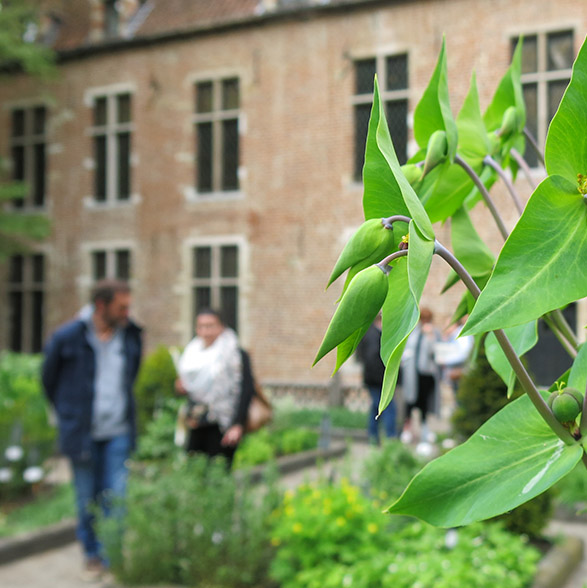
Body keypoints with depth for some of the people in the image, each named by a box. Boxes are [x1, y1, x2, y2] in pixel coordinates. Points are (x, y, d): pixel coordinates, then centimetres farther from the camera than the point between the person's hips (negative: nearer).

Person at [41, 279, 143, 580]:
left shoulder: (132, 336, 0)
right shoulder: (66, 337, -11)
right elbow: (49, 378, 5)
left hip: (118, 431, 2)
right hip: (82, 433, -2)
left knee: (116, 498, -1)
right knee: (87, 501, 9)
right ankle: (93, 555, 28)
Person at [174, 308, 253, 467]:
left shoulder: (236, 355, -4)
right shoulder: (191, 354, 14)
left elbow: (246, 390, -10)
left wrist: (238, 425, -17)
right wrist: (182, 388, 2)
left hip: (221, 429, -5)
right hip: (196, 429, 5)